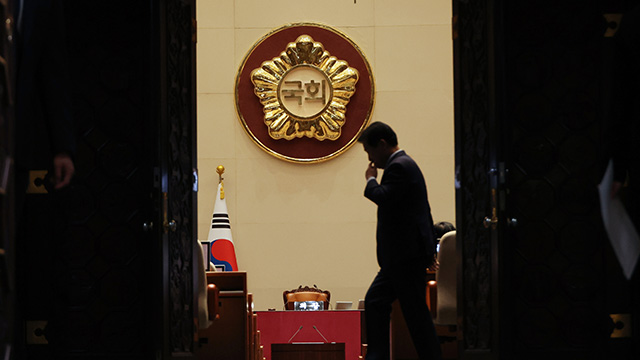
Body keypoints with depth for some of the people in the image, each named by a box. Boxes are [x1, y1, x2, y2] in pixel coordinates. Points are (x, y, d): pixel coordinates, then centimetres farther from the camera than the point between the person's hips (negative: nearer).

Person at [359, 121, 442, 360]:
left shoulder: (399, 166, -14)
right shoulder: (404, 164, 20)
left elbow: (383, 197, -27)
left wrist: (371, 180, -7)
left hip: (408, 254, -11)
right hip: (402, 254, 11)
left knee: (415, 311, -7)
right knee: (375, 301, 12)